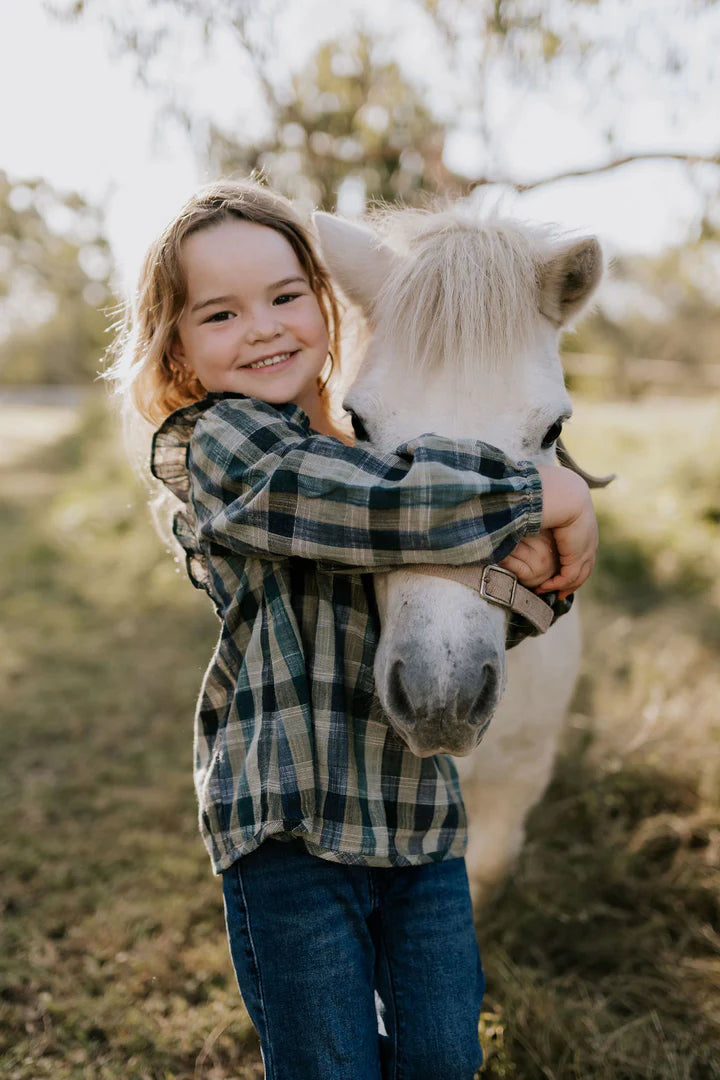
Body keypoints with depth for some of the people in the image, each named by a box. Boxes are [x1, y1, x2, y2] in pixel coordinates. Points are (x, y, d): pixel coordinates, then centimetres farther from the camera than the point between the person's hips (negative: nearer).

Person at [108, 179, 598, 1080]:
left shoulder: (375, 446, 12)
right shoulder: (222, 447, -9)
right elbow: (385, 508, -27)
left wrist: (532, 557, -13)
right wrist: (556, 499, -18)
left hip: (421, 816, 6)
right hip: (289, 826, -6)